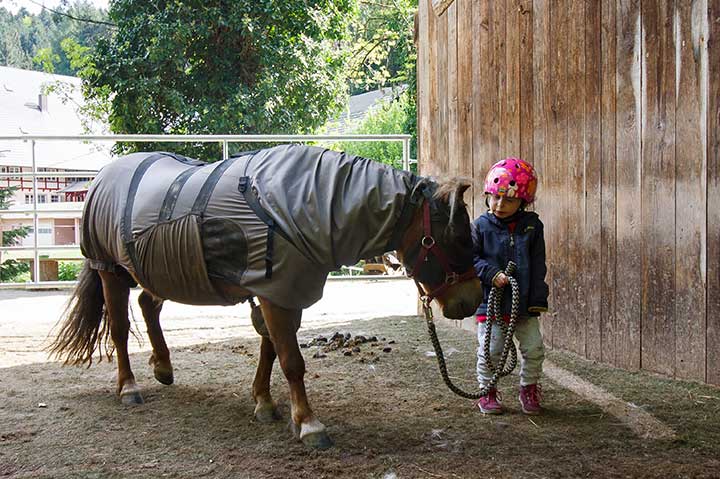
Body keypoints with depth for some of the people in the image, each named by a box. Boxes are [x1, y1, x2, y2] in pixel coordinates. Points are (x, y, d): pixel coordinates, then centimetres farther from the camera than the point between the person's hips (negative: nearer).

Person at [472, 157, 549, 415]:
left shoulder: (532, 225, 2)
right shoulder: (481, 226, -4)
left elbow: (538, 266, 3)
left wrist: (538, 299, -1)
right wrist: (491, 273, -21)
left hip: (524, 304, 2)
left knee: (534, 348, 4)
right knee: (490, 350, -2)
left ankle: (529, 388, 26)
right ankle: (488, 391, 18)